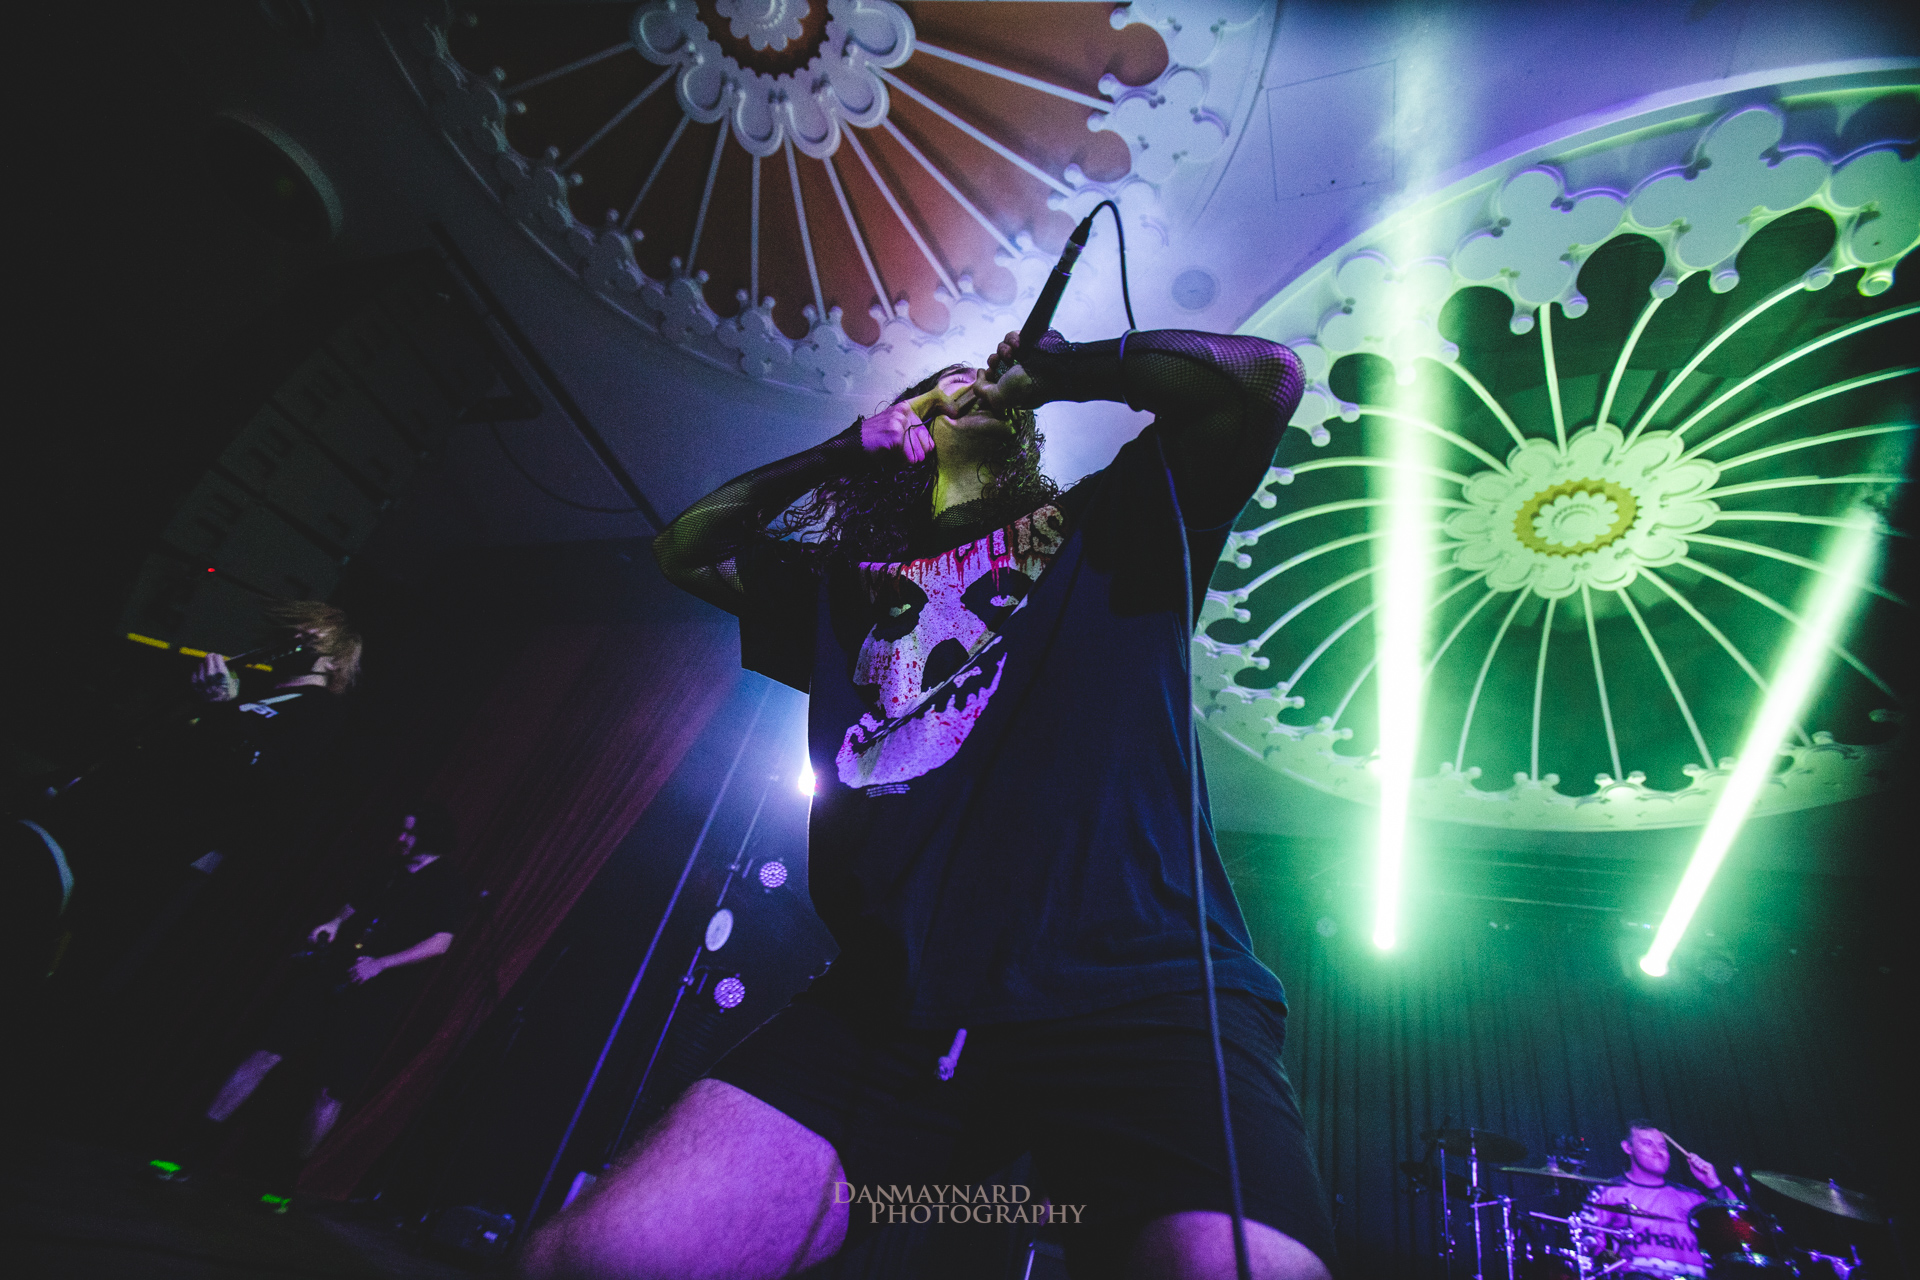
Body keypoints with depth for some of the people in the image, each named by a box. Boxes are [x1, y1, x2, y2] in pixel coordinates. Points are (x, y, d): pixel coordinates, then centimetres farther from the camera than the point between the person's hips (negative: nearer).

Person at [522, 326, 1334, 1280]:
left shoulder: (1104, 525, 18)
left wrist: (1060, 367, 19)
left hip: (1134, 987, -2)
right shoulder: (850, 581, 26)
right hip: (891, 1005, 4)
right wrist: (848, 447, 26)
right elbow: (684, 551, 35)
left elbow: (1264, 378, 7)